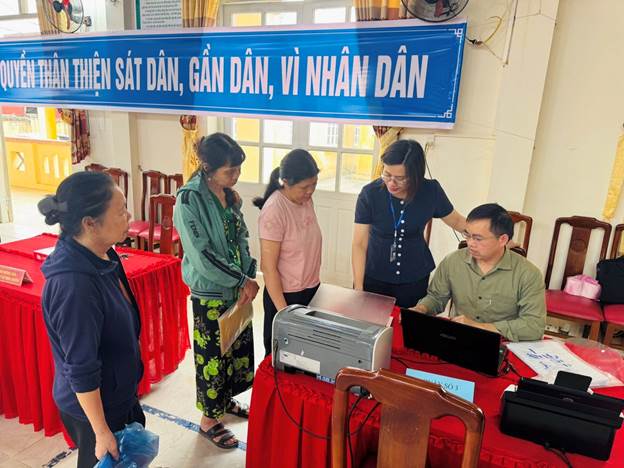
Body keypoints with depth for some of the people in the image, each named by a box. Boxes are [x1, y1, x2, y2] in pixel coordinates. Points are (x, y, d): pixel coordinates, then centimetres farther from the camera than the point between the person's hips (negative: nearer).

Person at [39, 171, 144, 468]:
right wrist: (101, 432, -17)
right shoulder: (74, 285, -34)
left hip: (118, 391, 8)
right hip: (92, 404, -7)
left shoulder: (99, 256, -8)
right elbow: (81, 370, -27)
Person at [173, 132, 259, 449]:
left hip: (236, 287, 7)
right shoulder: (189, 200, -21)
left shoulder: (229, 195, 1)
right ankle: (209, 419, 31)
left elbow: (241, 239, 6)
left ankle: (226, 400, 44)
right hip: (210, 292, -7)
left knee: (237, 347, 20)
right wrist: (243, 280, -18)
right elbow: (201, 256, -24)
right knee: (212, 354, 9)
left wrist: (247, 278, -6)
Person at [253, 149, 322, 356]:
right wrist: (283, 311, -20)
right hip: (286, 294, -7)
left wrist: (314, 283, 16)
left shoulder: (306, 200, 0)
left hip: (312, 289, 7)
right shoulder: (274, 211, -23)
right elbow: (268, 267, -20)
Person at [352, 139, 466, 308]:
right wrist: (358, 288, -18)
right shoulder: (370, 194, -17)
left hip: (415, 279, 1)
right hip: (373, 278, -1)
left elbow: (456, 221, 5)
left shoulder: (431, 191, -12)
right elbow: (359, 244, -15)